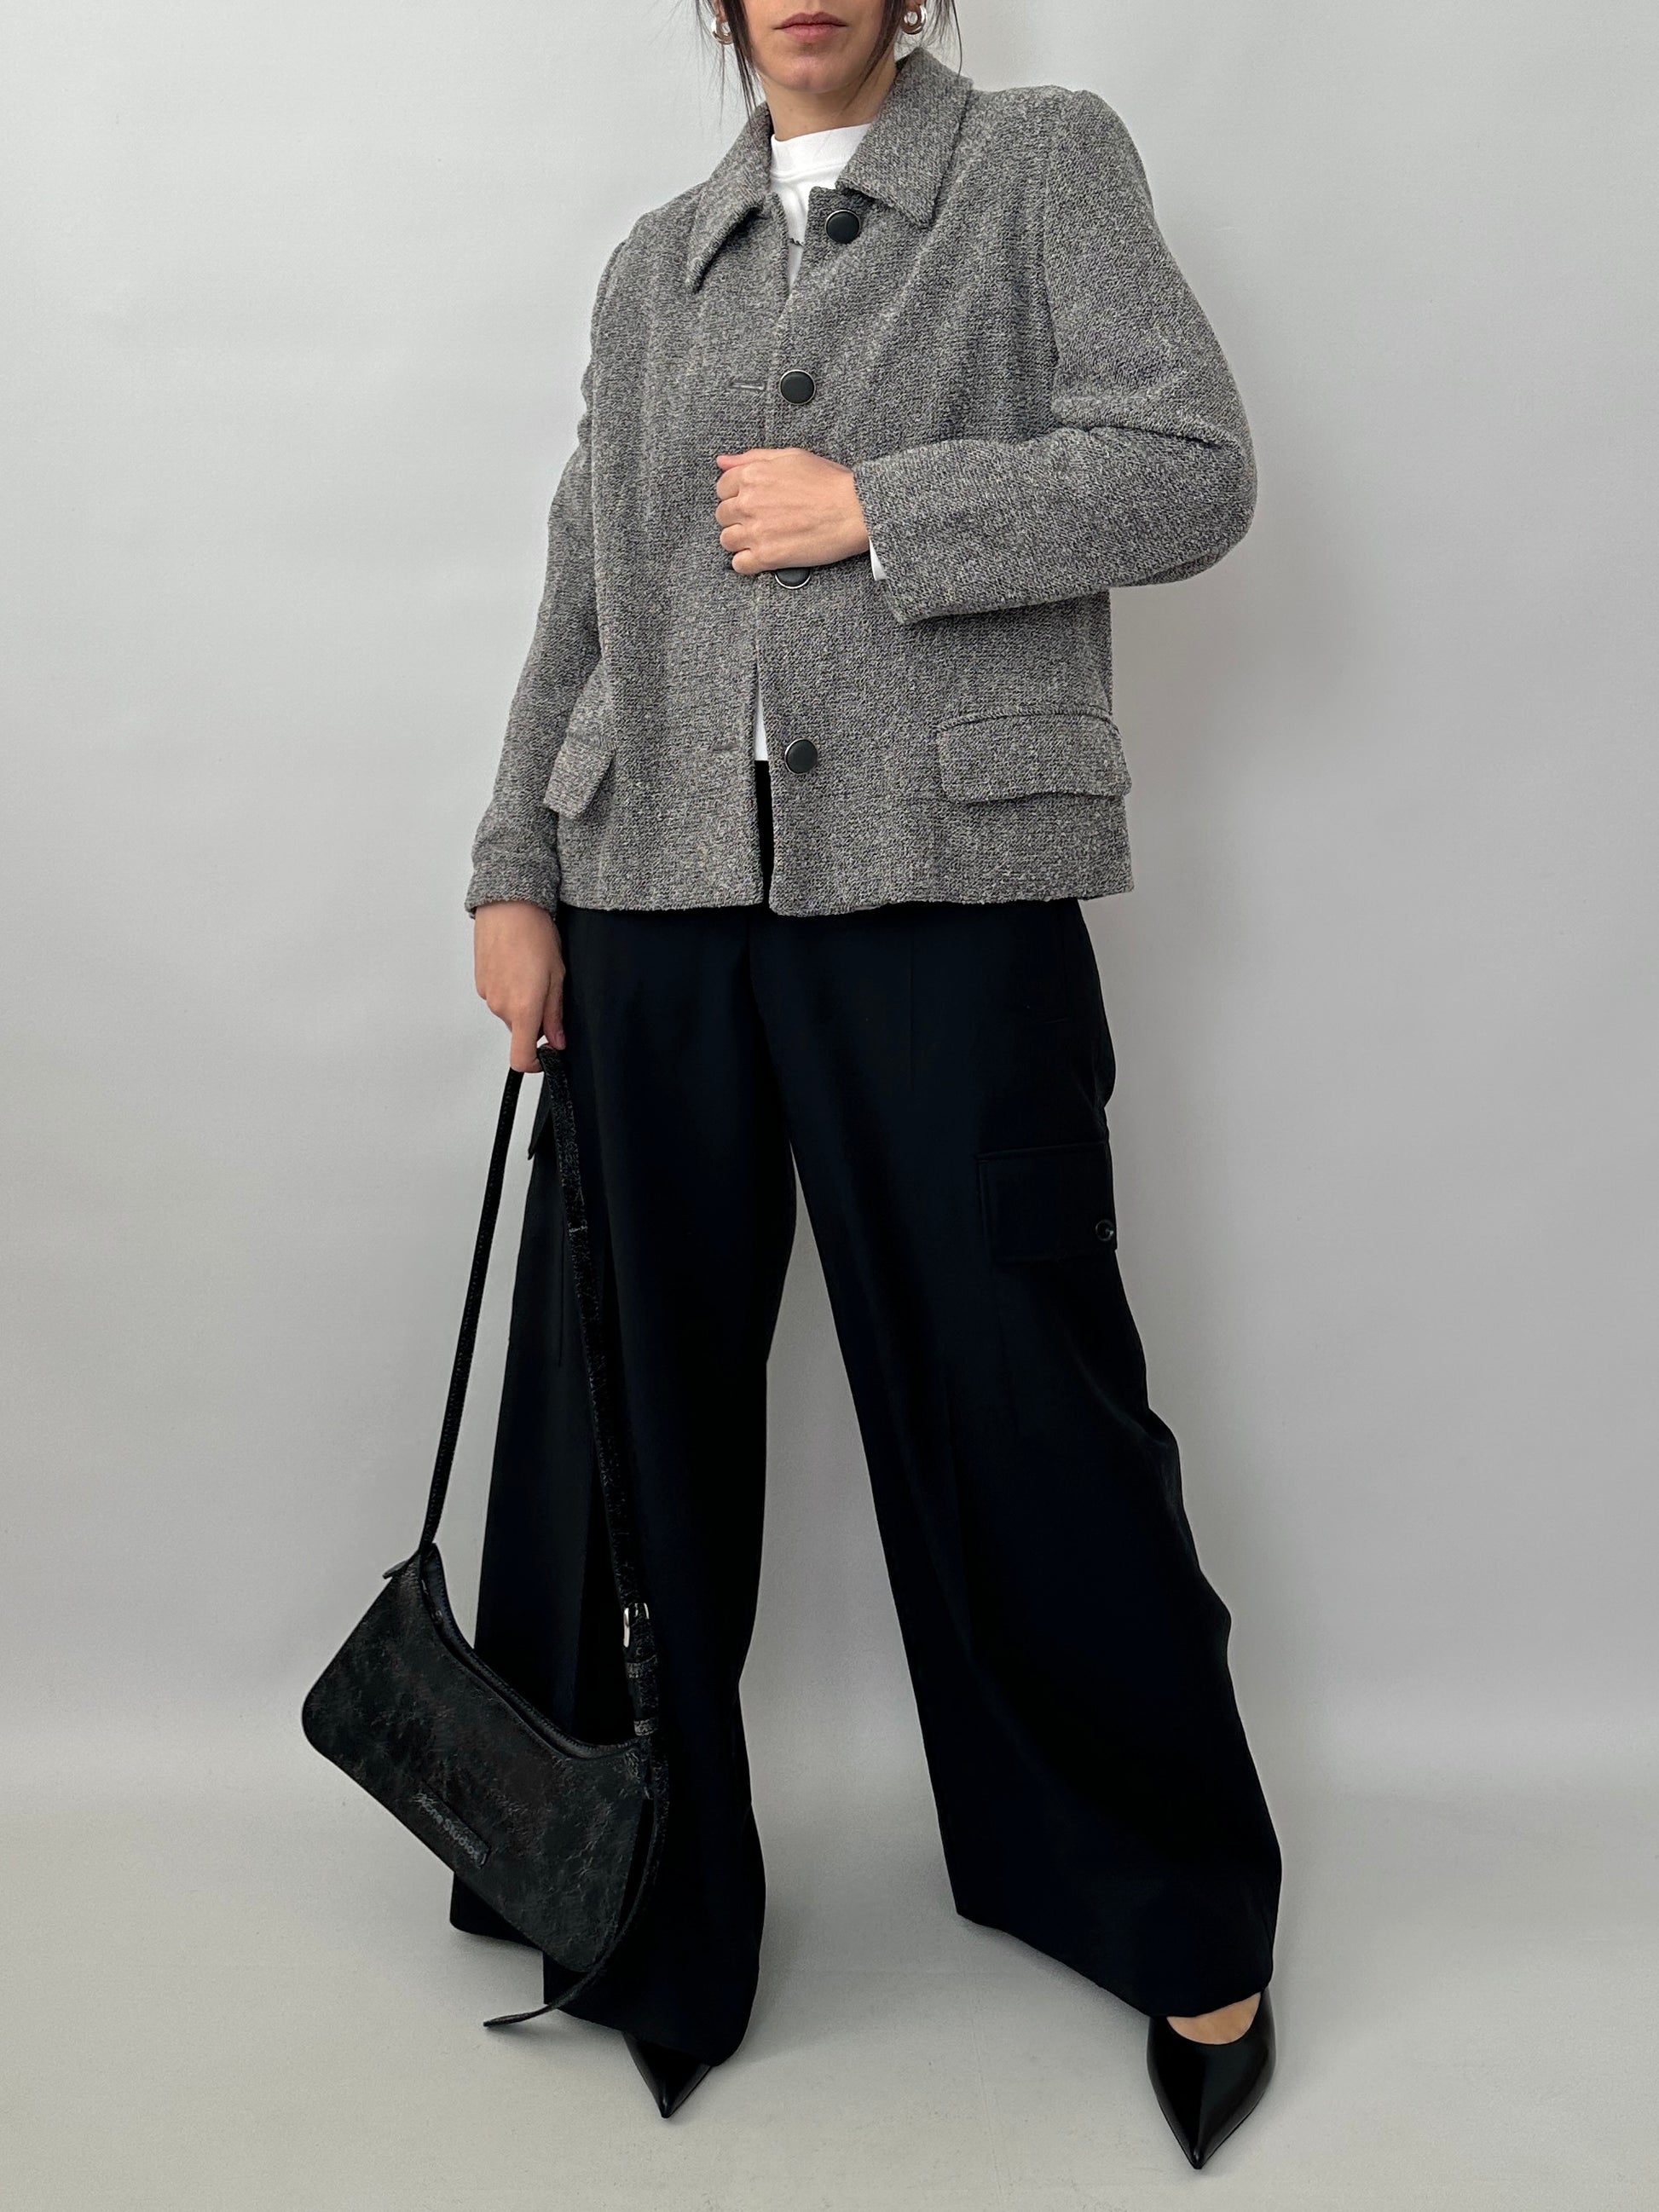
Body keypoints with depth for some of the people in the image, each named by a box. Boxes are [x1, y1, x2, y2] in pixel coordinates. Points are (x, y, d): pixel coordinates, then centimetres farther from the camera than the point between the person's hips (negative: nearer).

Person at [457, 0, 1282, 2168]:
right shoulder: (656, 265, 20)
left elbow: (1192, 469, -4)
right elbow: (583, 606, 17)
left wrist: (873, 509, -8)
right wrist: (516, 874, 10)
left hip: (945, 892, -4)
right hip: (658, 908, 4)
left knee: (1018, 1409, 1)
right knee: (621, 1403, 6)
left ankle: (1189, 1923, 22)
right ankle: (630, 1910, 26)